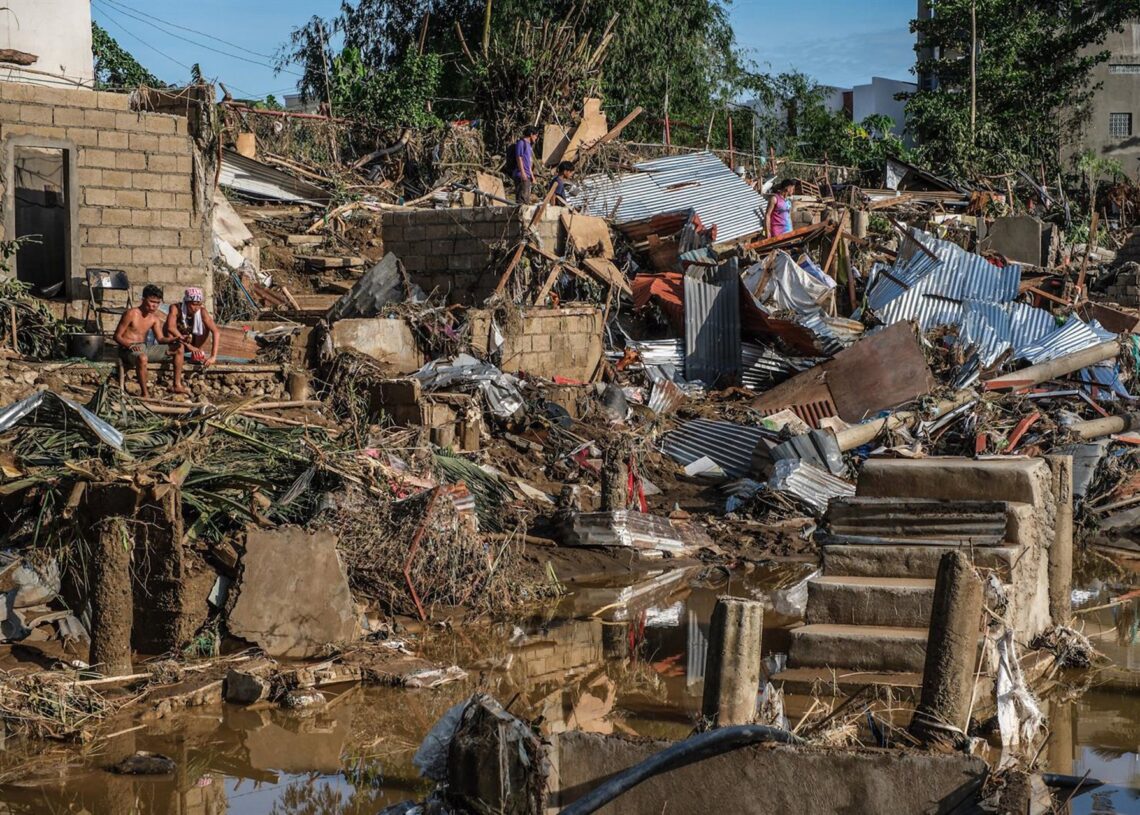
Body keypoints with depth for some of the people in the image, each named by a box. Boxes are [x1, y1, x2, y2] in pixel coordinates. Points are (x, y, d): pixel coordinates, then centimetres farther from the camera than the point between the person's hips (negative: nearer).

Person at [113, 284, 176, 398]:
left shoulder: (155, 318, 7)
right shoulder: (131, 314, -11)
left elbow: (161, 338, 3)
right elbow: (117, 336, -11)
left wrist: (175, 340, -16)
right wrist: (129, 345, -29)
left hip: (144, 348, 7)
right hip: (128, 349, -7)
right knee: (142, 358, -44)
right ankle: (144, 393, -36)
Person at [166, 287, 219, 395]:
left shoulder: (201, 311, -21)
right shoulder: (176, 308, -28)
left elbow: (215, 331, -29)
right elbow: (171, 327, -42)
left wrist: (213, 356, -39)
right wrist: (187, 344, -46)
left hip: (189, 341, 3)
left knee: (206, 324, -16)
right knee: (180, 347, -38)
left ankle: (197, 353, -8)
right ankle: (177, 385, -41)